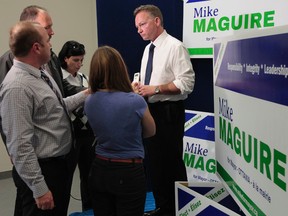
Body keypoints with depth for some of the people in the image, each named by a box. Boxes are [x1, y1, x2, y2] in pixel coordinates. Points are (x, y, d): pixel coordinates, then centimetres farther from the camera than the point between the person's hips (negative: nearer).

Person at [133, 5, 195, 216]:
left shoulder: (175, 46, -13)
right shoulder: (147, 49, 13)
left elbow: (186, 83, -20)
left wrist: (156, 89, -22)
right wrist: (140, 87, 0)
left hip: (169, 111, -9)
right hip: (150, 110, 9)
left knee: (172, 161, -1)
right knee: (154, 161, 15)